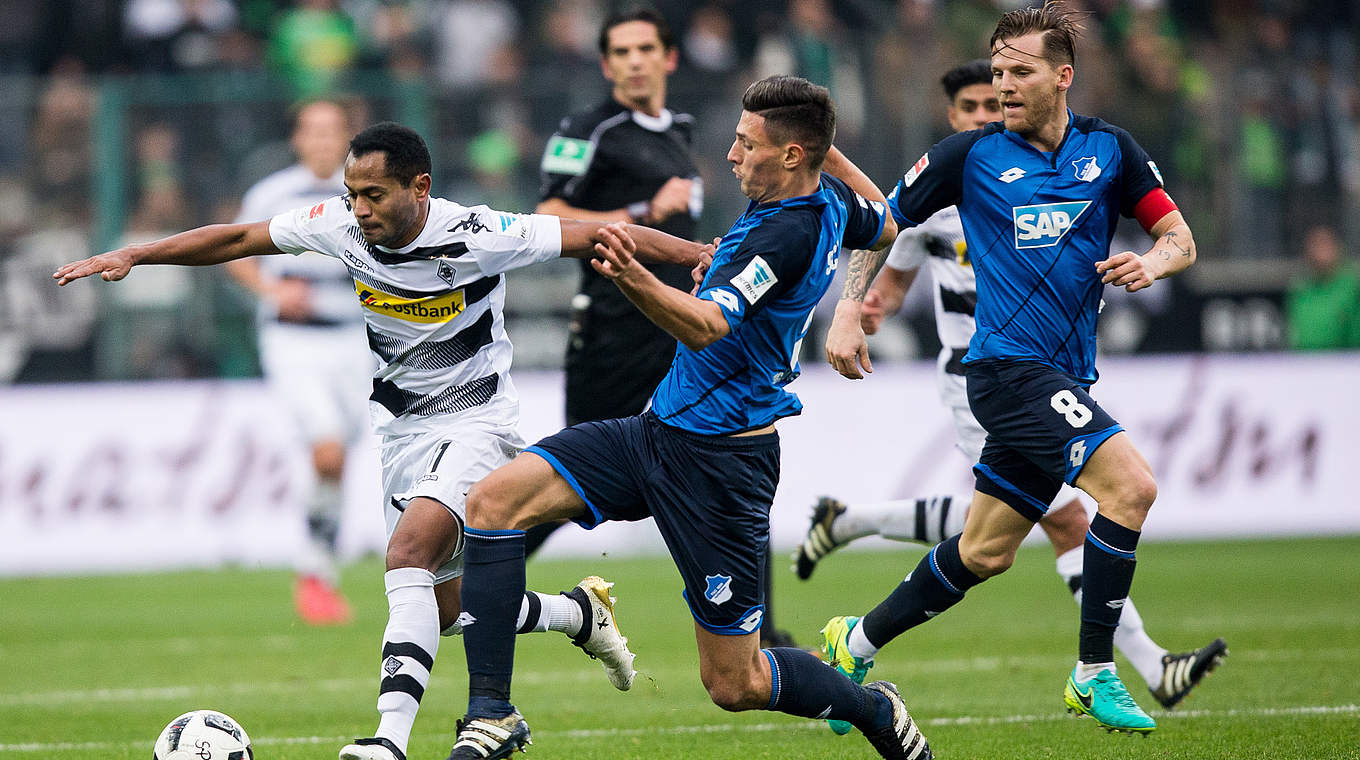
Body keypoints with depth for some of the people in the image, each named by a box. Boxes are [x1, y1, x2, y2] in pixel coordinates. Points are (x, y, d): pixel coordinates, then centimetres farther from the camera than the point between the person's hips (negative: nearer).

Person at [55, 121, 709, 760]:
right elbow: (238, 238, 2)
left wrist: (700, 255, -22)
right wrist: (132, 255, -2)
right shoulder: (341, 224, -9)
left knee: (409, 554, -29)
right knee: (443, 608, 10)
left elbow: (599, 236, -18)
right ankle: (581, 611, 36)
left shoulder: (476, 235, -23)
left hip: (473, 422, -6)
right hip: (398, 428, 6)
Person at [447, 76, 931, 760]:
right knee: (494, 500, -9)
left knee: (736, 685, 0)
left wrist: (637, 281, -53)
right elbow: (884, 227, 29)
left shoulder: (789, 234, -23)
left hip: (718, 459, -10)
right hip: (659, 428, 10)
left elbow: (706, 326, -36)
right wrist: (828, 148, 32)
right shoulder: (828, 195, 5)